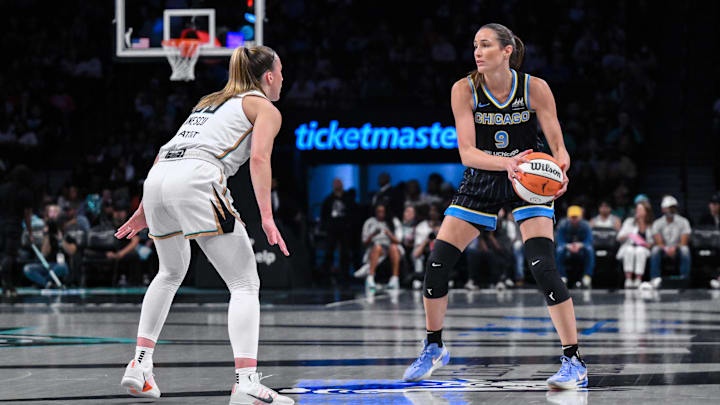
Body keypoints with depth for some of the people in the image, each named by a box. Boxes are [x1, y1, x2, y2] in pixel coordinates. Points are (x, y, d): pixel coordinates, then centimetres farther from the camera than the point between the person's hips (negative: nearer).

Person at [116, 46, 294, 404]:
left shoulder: (209, 102, 34)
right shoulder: (265, 109, 14)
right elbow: (258, 157, -5)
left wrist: (145, 210, 36)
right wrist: (267, 217, -12)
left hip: (156, 177, 7)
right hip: (197, 180, -7)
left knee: (171, 273, 31)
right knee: (245, 283, -4)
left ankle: (139, 365, 26)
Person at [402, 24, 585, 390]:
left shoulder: (535, 88, -16)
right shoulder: (465, 89, -13)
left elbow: (558, 145, -13)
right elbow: (467, 152, -21)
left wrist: (561, 171, -37)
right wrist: (506, 162, -39)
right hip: (481, 181, 2)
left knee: (543, 267, -20)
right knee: (436, 264, -6)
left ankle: (574, 363, -12)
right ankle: (434, 349, 17)